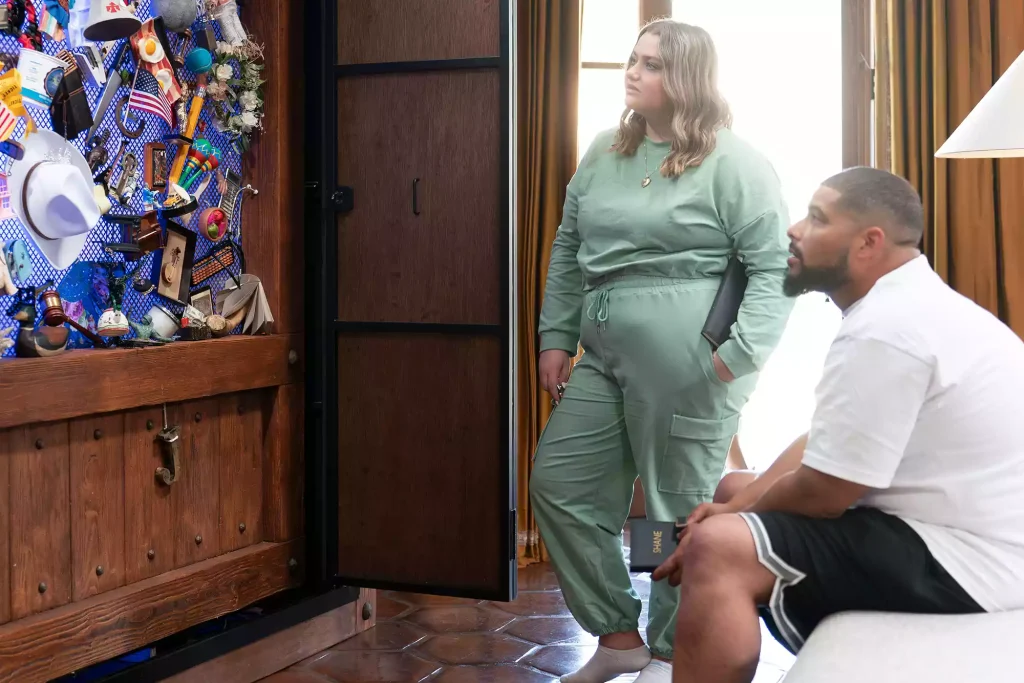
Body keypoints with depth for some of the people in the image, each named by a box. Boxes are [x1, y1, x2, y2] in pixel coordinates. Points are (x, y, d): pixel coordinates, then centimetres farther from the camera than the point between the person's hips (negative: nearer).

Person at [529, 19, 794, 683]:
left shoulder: (732, 162, -7)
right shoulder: (604, 155, 14)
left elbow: (775, 264, -10)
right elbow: (568, 251, 19)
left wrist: (741, 353, -19)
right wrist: (557, 336, 14)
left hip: (688, 367, -7)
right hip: (605, 358, 8)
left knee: (682, 510, 3)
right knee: (560, 486, 7)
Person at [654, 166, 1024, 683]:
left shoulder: (886, 327, -23)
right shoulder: (904, 306, 11)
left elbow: (822, 492, -20)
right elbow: (825, 444, 15)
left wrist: (733, 511, -2)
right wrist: (736, 503, 3)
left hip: (960, 564, -11)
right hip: (951, 533, 11)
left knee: (715, 551, -25)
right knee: (734, 492, 20)